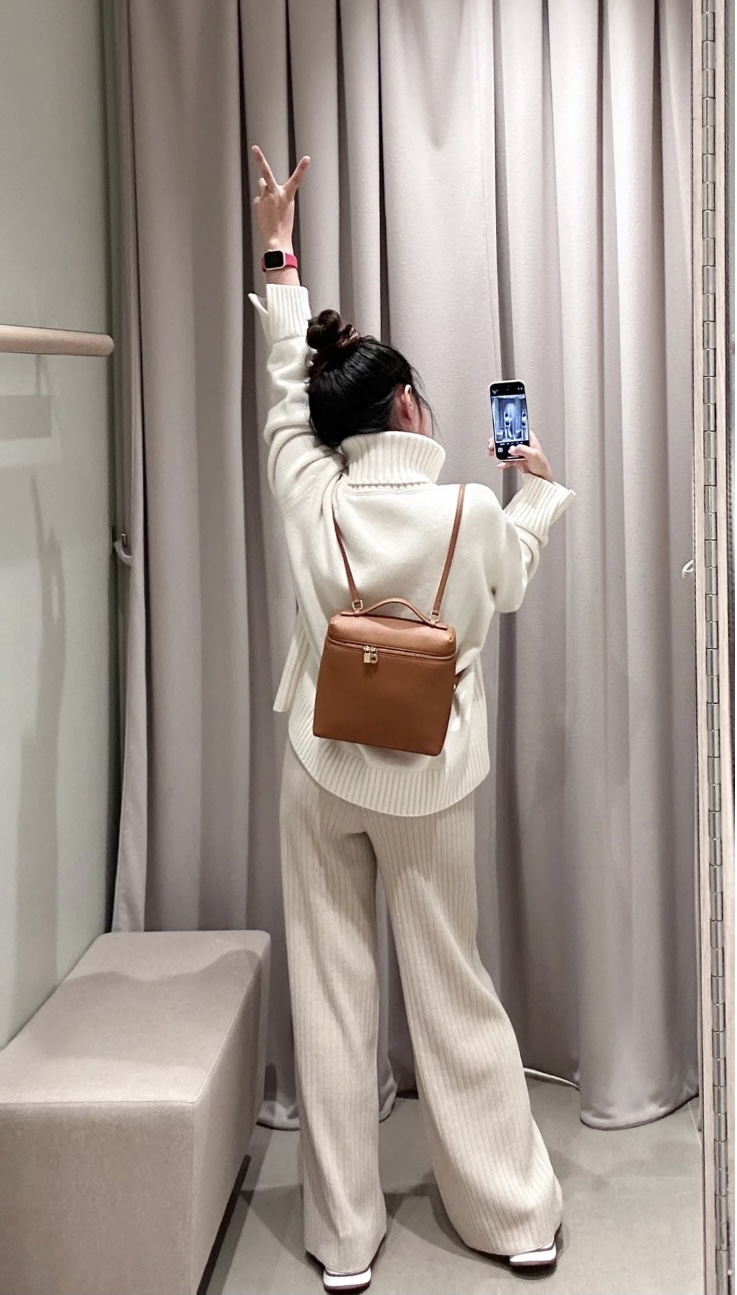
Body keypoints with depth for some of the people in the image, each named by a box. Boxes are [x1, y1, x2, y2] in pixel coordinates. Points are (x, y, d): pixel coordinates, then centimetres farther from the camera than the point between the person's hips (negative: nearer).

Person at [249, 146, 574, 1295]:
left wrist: (279, 252, 18)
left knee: (332, 998, 9)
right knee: (453, 994, 11)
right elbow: (510, 579, 9)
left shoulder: (313, 501, -10)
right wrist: (540, 488, 27)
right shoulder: (474, 512, -13)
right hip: (429, 783, -1)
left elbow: (284, 395, 7)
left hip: (323, 775, 1)